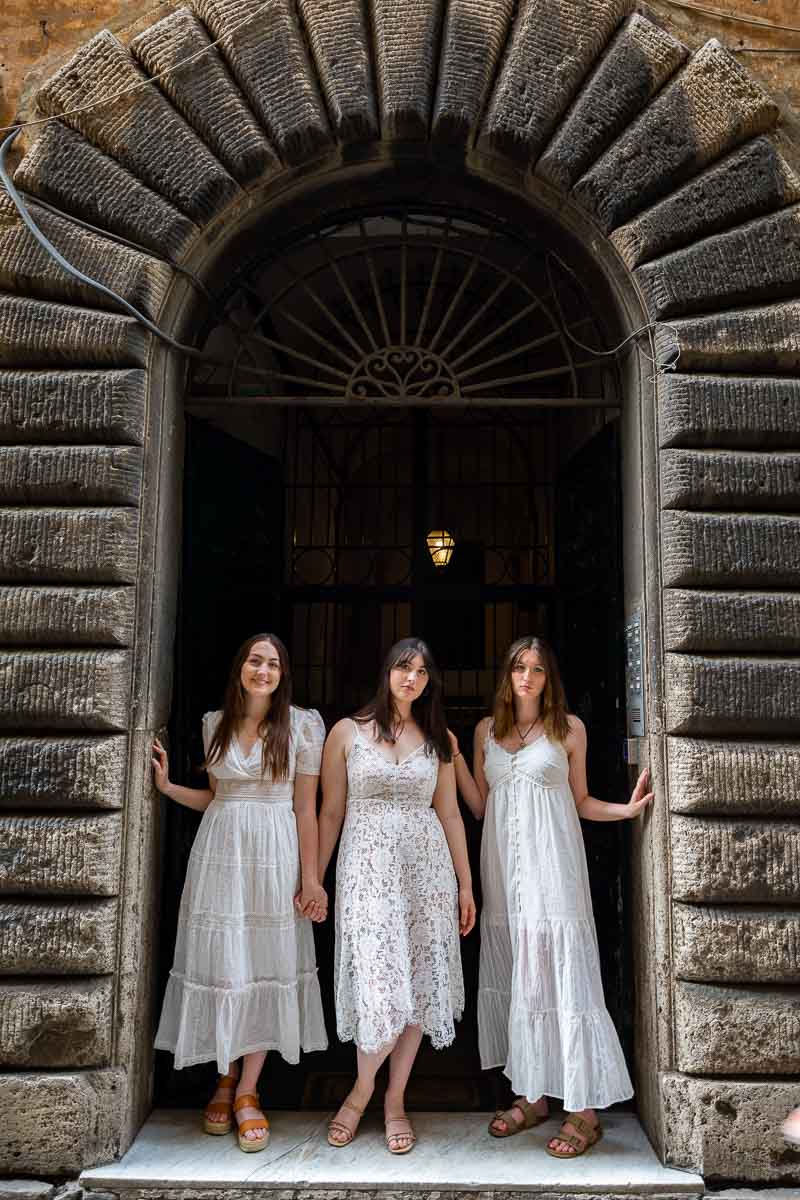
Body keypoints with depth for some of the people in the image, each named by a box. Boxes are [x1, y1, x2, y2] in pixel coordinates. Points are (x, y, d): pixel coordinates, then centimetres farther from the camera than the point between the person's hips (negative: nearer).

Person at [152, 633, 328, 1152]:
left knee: (267, 964, 3)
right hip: (219, 851, 3)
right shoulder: (216, 723, 7)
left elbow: (306, 807, -4)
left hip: (274, 855, -2)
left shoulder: (303, 723, -4)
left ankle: (247, 1092, 17)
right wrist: (167, 785, 2)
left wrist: (311, 878, -6)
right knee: (221, 964, 6)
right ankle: (226, 1082, 25)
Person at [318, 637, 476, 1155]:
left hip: (427, 865, 3)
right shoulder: (347, 732, 2)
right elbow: (330, 812, 3)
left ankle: (395, 1099, 24)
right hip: (368, 865, -3)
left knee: (418, 982, 5)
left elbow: (450, 814, 12)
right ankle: (363, 1088, 19)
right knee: (381, 985, -9)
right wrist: (313, 879, 1)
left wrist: (466, 884, 11)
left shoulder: (439, 738, 9)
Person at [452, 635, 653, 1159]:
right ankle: (531, 1096, 20)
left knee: (561, 974, -5)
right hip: (504, 869, 4)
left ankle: (585, 1109, 4)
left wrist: (626, 808, -7)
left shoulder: (569, 728, 3)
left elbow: (580, 802, 8)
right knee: (515, 978, 7)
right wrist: (453, 757, 3)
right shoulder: (487, 730, 11)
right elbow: (479, 805, 11)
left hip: (551, 866, -3)